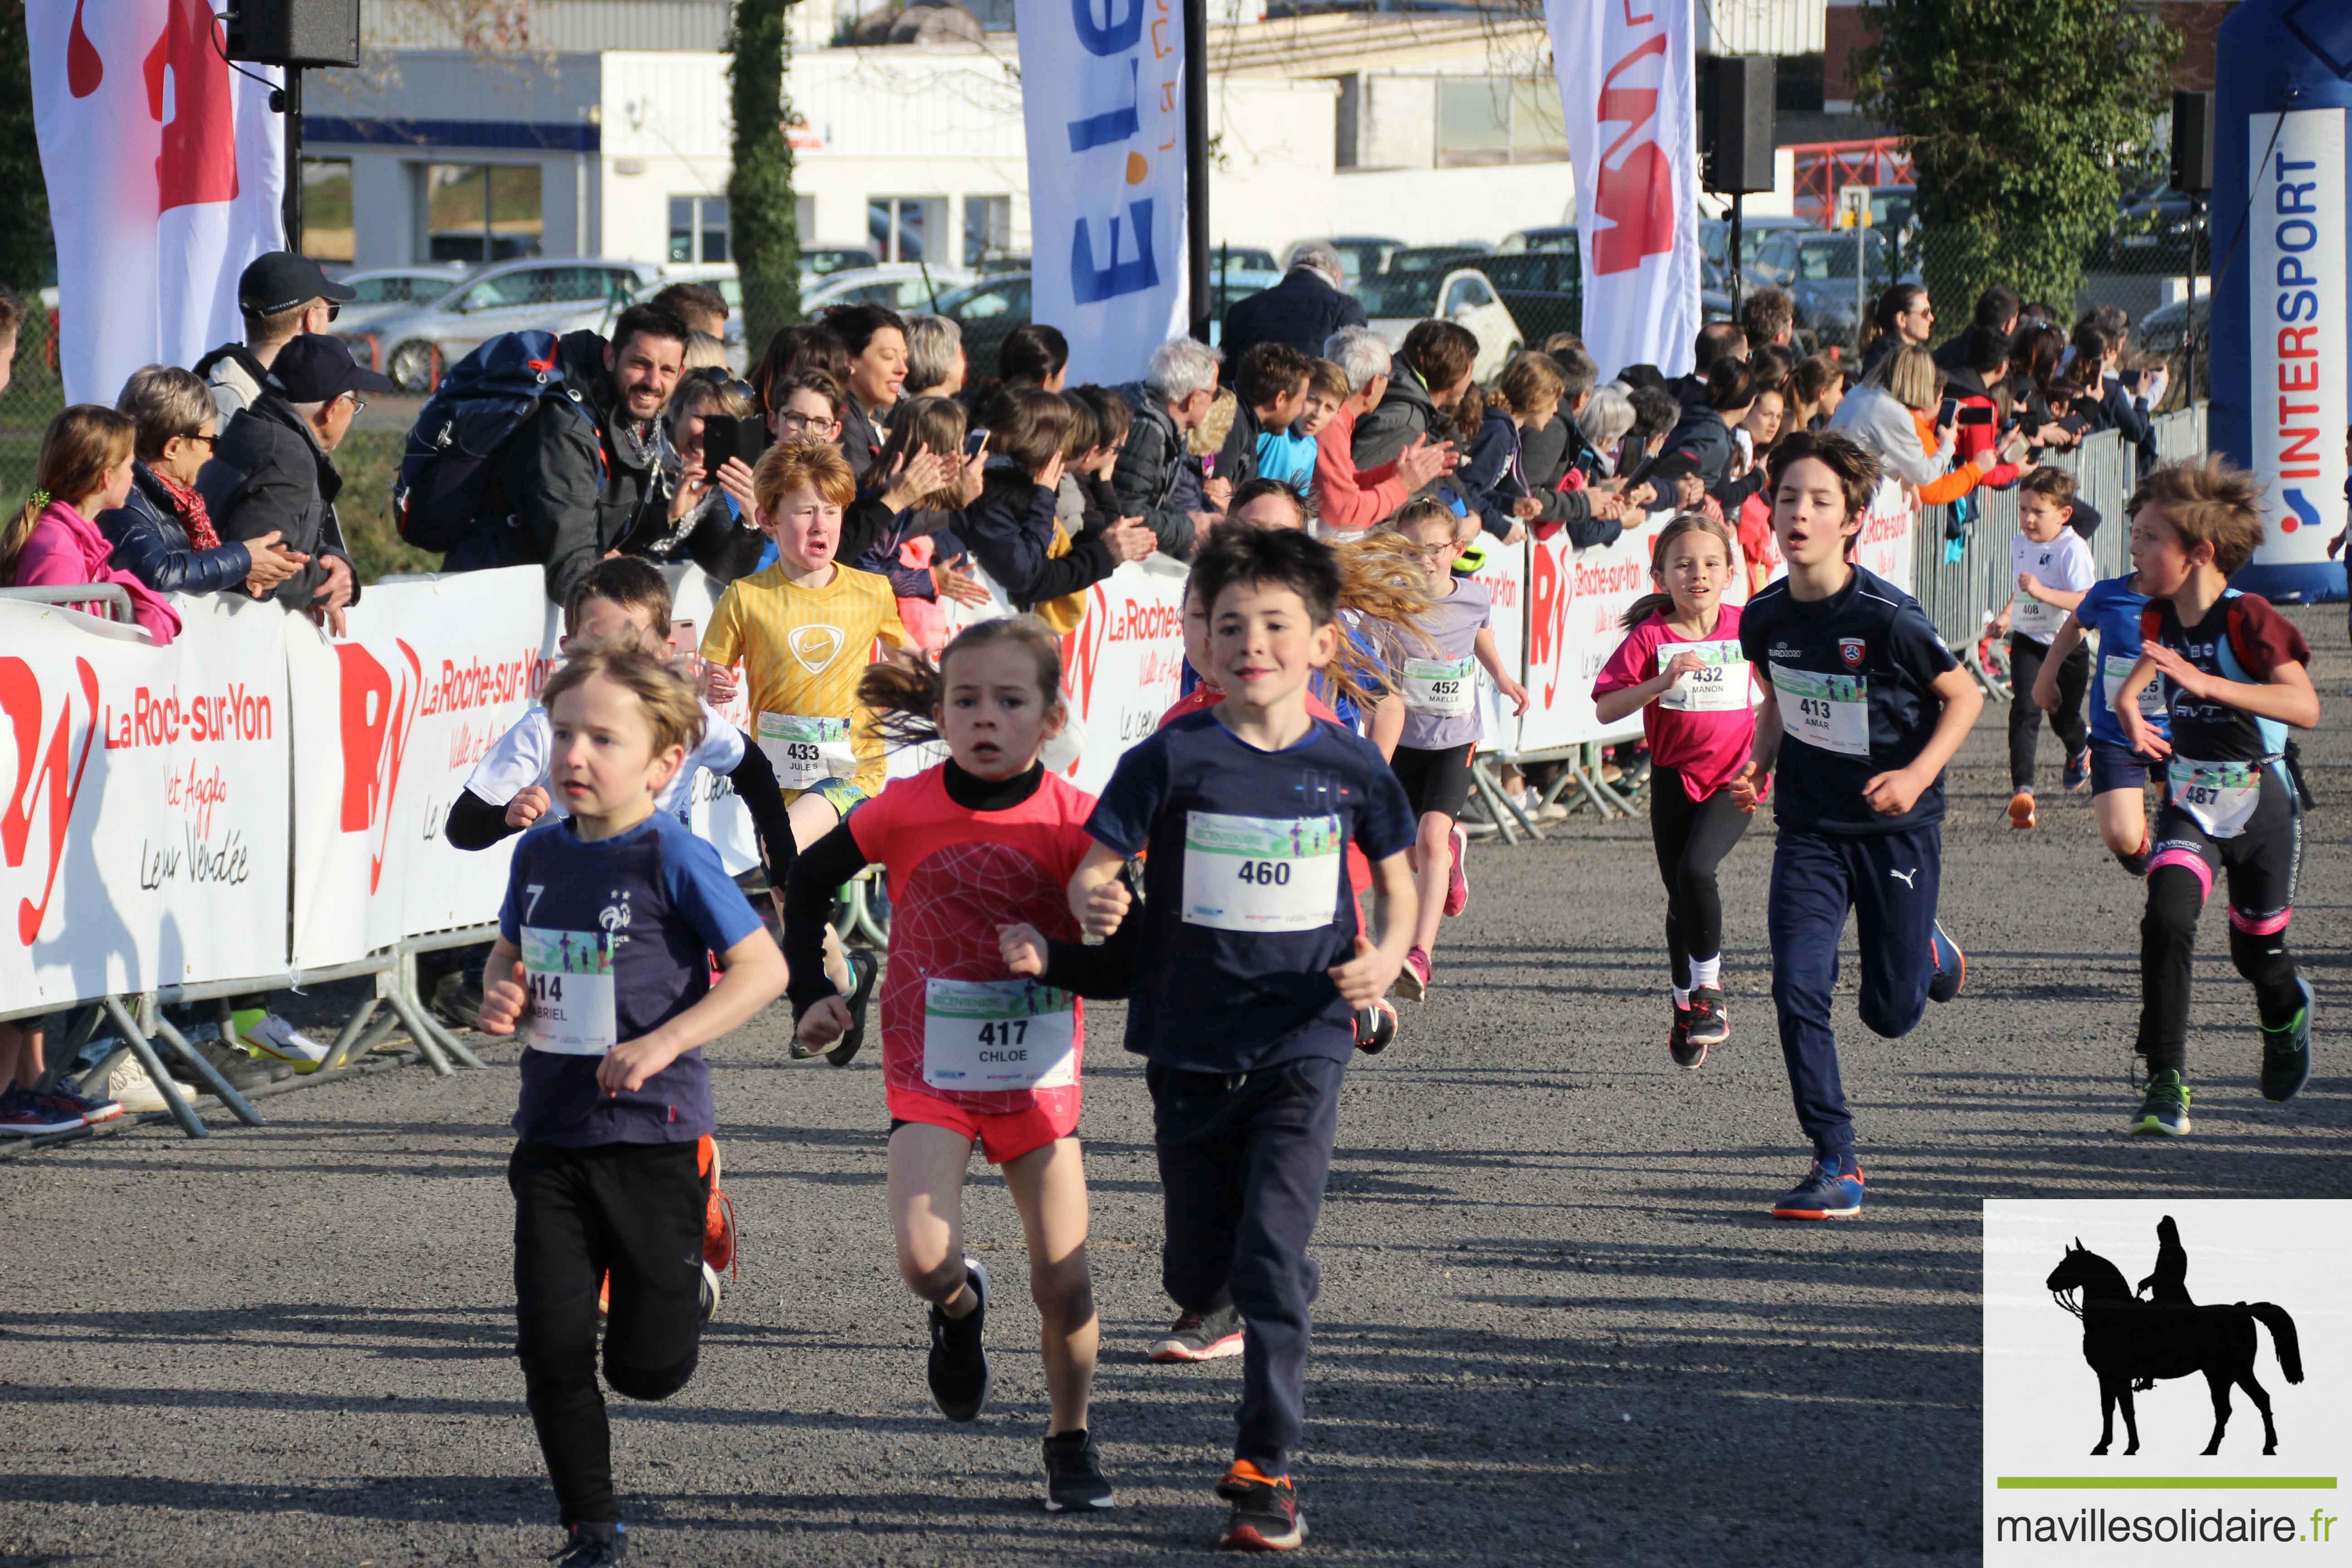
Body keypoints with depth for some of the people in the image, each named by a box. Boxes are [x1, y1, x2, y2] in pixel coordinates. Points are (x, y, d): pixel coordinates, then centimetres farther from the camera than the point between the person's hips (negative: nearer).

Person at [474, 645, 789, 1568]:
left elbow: (764, 969, -14)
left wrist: (664, 1042, -23)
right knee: (552, 1347, -2)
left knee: (646, 1368, 3)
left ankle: (686, 1288, 39)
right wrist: (499, 996, 0)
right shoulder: (540, 853, 5)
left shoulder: (671, 858, -13)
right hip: (553, 1135, 5)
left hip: (654, 1135, -5)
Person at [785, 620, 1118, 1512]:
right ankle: (959, 1308, 18)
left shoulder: (1073, 820, -10)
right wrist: (810, 995, 3)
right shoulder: (907, 811, -9)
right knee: (926, 1262, -19)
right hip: (931, 1076, 0)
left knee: (1064, 1283, 1)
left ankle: (1071, 1441, 25)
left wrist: (1054, 957, -27)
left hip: (1040, 1078, 0)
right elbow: (810, 880, 8)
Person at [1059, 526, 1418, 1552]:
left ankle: (1266, 1468, -3)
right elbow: (1094, 864, -6)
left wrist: (1386, 957, -7)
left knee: (1271, 1260, -12)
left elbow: (1397, 878, 12)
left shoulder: (1348, 766, -1)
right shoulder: (1173, 760, -6)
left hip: (1302, 1043, -1)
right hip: (1191, 1044, 1)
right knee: (1197, 1274, 10)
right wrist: (1091, 905, -30)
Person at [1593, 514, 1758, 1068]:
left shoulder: (1746, 628, -3)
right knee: (1680, 895, 8)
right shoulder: (1650, 637, -7)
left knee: (1696, 870, -23)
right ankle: (1686, 1006, 27)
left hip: (1733, 777, -1)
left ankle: (1709, 986, -6)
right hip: (1674, 778, 1)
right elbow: (1605, 709, -13)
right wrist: (1662, 681, -25)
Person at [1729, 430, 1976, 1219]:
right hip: (1809, 829, 3)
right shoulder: (1764, 616, -5)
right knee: (1798, 986, -15)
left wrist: (1918, 775, -20)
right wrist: (1761, 765, -2)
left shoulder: (1887, 616, -20)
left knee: (1890, 1012, 6)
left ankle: (1929, 954, 44)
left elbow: (1964, 698, -6)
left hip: (1897, 828, -3)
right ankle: (1836, 1167, -5)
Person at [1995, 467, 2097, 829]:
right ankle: (2022, 789, -23)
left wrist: (2042, 592, -37)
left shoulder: (2073, 549, -19)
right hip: (2028, 641, 4)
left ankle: (2080, 752, 50)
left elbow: (2086, 601, -30)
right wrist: (2007, 615, 14)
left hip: (2068, 646, -4)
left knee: (2064, 718, 12)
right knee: (2025, 709, -17)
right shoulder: (2020, 545, 4)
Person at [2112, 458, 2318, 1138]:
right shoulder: (2159, 617, -3)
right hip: (2190, 801, 3)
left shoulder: (2249, 617, -21)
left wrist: (2206, 683, -42)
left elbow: (2305, 706, -34)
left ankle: (2288, 1014, 50)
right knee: (2167, 921, -22)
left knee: (2257, 950, 11)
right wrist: (2130, 703, 3)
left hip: (2261, 802, -3)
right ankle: (2166, 1087, -20)